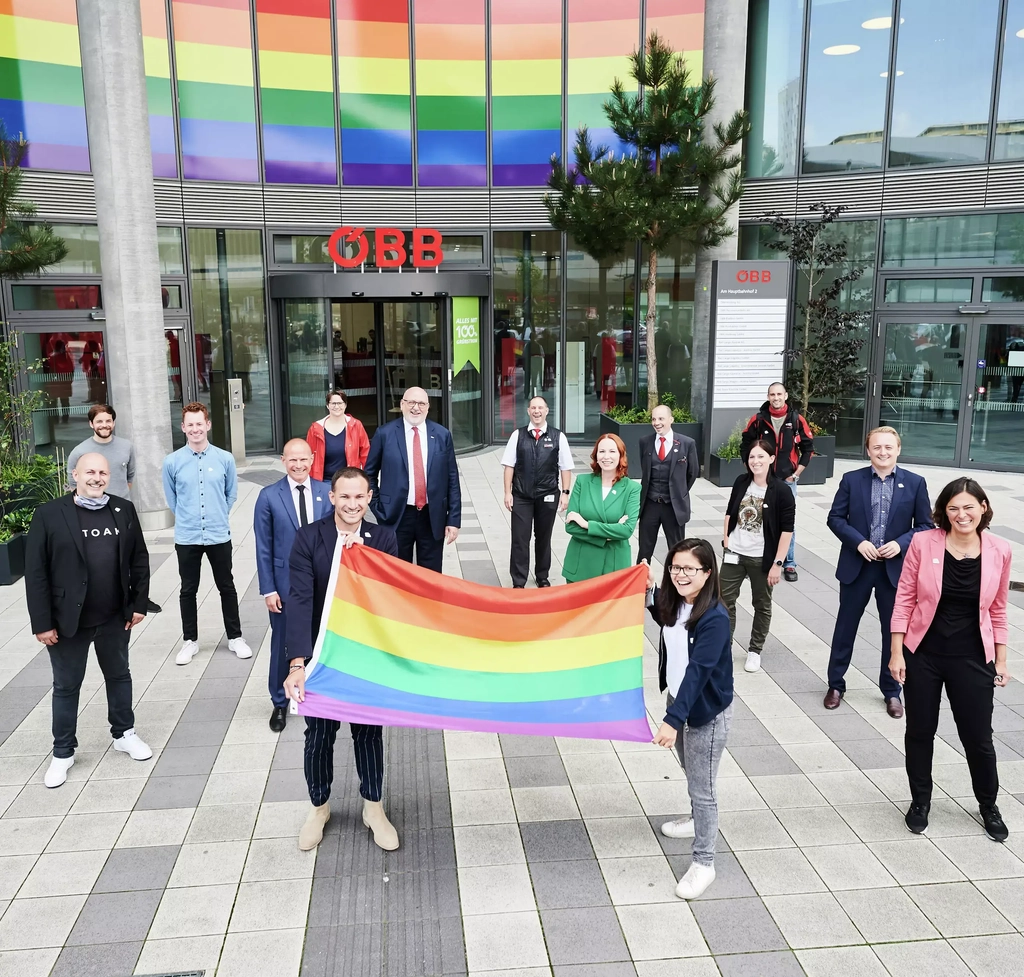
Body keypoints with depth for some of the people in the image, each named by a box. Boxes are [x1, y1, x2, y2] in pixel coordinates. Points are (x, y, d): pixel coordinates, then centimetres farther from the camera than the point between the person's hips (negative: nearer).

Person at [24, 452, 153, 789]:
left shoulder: (124, 510, 0)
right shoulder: (49, 514, -10)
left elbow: (139, 560, 6)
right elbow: (35, 573, -10)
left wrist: (138, 603, 2)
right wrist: (42, 622, -12)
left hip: (115, 619, 3)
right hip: (67, 621, -3)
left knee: (119, 676, 18)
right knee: (66, 686, 11)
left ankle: (124, 734, 37)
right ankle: (63, 752, 27)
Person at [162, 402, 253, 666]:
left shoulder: (225, 459, -5)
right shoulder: (172, 462, -5)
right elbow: (171, 499, 9)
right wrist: (187, 518, 12)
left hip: (219, 536, 0)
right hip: (186, 538, 0)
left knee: (227, 587, 11)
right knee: (188, 591, 11)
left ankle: (235, 637, 24)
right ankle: (190, 640, 25)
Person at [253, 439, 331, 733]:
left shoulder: (326, 492, 1)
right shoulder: (269, 496, -4)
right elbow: (263, 547, -3)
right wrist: (268, 589, -6)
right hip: (285, 584, -1)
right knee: (283, 645, 10)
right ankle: (280, 703, 28)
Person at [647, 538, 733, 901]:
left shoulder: (715, 618, -28)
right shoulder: (675, 603, -5)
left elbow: (698, 672, -33)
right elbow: (664, 618, 21)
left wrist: (673, 719, -38)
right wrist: (650, 591, 3)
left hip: (706, 712, -8)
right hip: (678, 699, 8)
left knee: (702, 787, 2)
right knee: (690, 773, 28)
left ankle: (703, 863, 16)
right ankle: (698, 821, 52)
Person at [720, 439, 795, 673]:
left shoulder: (781, 491, -13)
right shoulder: (741, 483, 0)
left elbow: (787, 530, -12)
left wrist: (778, 563, -15)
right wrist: (726, 540, 2)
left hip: (762, 558, -4)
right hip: (734, 554, 4)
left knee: (762, 605, 11)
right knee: (725, 600, 7)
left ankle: (755, 651, 27)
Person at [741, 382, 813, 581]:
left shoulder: (797, 420, -3)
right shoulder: (758, 420, -2)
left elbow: (808, 448, 3)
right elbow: (745, 447, 7)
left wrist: (796, 474, -1)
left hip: (787, 481, 0)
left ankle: (789, 564, 13)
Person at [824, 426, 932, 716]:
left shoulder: (915, 483, -1)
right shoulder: (851, 479, -2)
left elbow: (925, 525, 1)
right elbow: (835, 518, -2)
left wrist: (901, 543, -15)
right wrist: (858, 542, -16)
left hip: (895, 567, 0)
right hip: (856, 565, 0)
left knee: (894, 630, 10)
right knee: (845, 626, 9)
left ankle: (891, 691, 26)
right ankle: (836, 684, 24)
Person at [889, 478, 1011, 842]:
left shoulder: (999, 551, -6)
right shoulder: (923, 543, -11)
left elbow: (997, 611, 5)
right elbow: (904, 600, -6)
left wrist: (1001, 660, 8)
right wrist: (897, 653, -7)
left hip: (972, 659, 1)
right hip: (923, 655, -1)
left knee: (978, 736, 11)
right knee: (920, 731, 12)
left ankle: (988, 805, 37)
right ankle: (920, 801, 34)